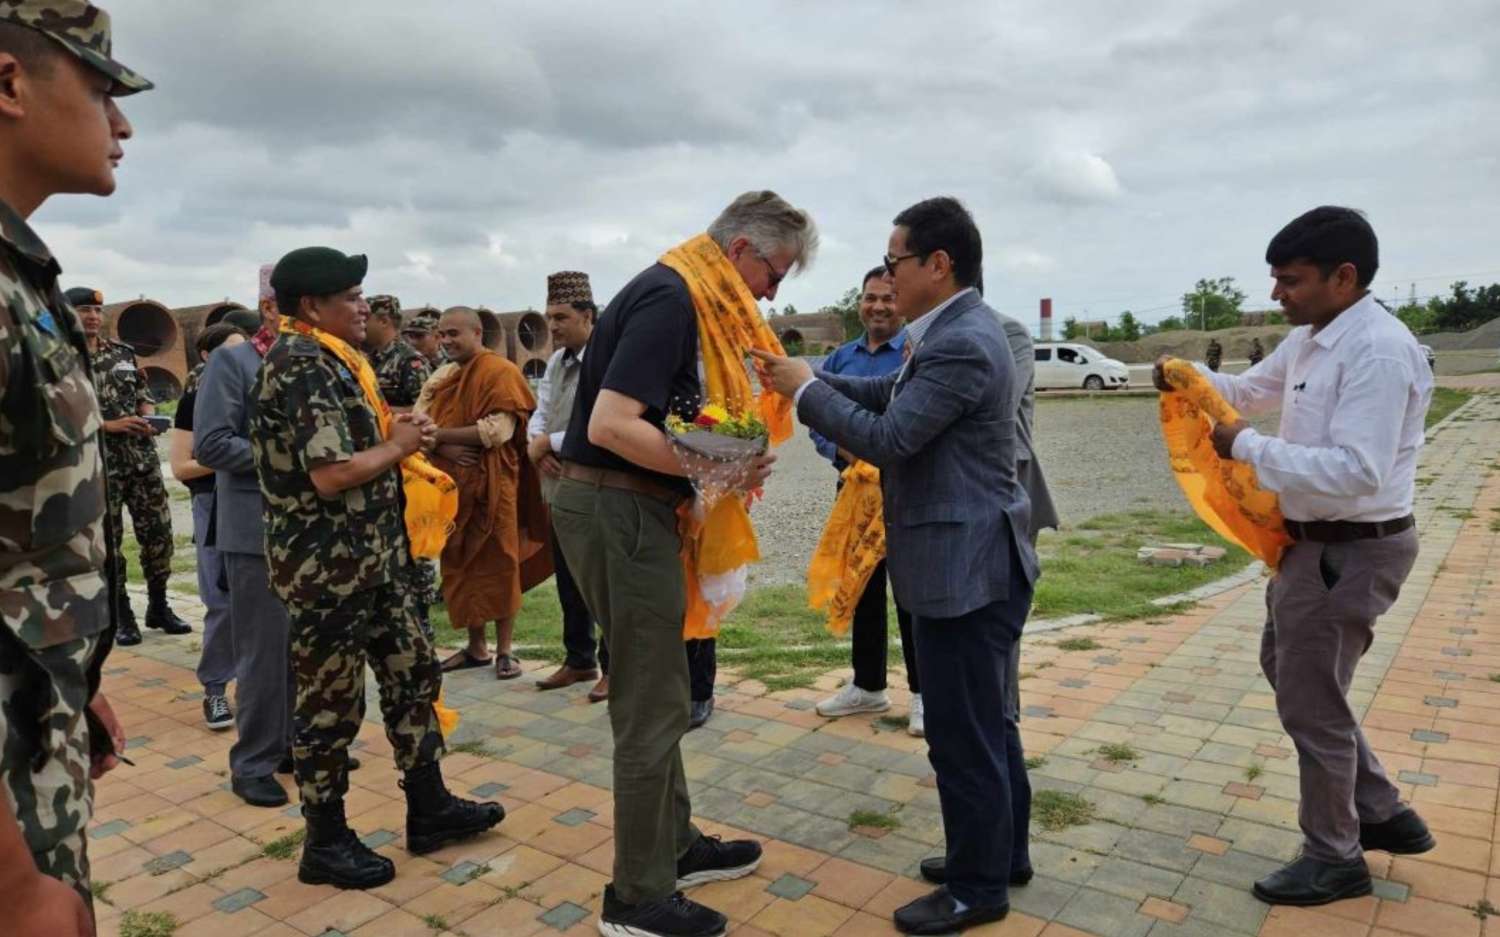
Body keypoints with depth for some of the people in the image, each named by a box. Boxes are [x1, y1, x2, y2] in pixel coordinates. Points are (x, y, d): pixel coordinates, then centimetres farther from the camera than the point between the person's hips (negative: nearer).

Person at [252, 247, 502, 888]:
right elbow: (330, 474, -26)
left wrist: (391, 431, 5)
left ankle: (429, 809, 28)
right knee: (331, 703, 4)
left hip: (370, 559, 10)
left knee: (413, 675, 15)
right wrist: (399, 447, -11)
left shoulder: (328, 359, 14)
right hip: (327, 568, -10)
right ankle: (325, 843, 21)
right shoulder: (304, 367, -18)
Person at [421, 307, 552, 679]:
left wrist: (439, 434, -13)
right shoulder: (441, 376, 13)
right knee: (461, 567, 12)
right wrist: (445, 449, -16)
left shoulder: (501, 372, -8)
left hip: (491, 486, -6)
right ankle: (475, 647, 23)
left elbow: (499, 429, -19)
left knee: (499, 567, 1)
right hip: (450, 485, 7)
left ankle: (504, 650, 11)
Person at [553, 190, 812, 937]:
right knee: (653, 706, -1)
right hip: (620, 511, -10)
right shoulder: (670, 299, -17)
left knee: (655, 694, 19)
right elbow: (609, 426, -26)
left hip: (627, 507, 10)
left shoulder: (677, 293, 14)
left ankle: (677, 846, 34)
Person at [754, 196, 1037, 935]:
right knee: (987, 720, 20)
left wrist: (806, 391, -11)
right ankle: (1001, 853, 36)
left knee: (962, 733, 2)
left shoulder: (961, 344, -21)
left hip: (965, 567, -11)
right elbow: (891, 395, 13)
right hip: (973, 562, 11)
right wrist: (810, 377, 5)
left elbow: (887, 439, -22)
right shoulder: (958, 330, 12)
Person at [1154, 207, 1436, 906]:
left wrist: (1248, 447, -25)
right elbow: (1250, 389, 23)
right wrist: (1191, 379, 2)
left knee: (1310, 701, 3)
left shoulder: (1378, 352, -24)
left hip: (1351, 552, -10)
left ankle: (1335, 860, 25)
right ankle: (1382, 814, 37)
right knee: (1287, 670, 23)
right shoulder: (1308, 339, 6)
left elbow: (1356, 472, -31)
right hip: (1313, 542, 10)